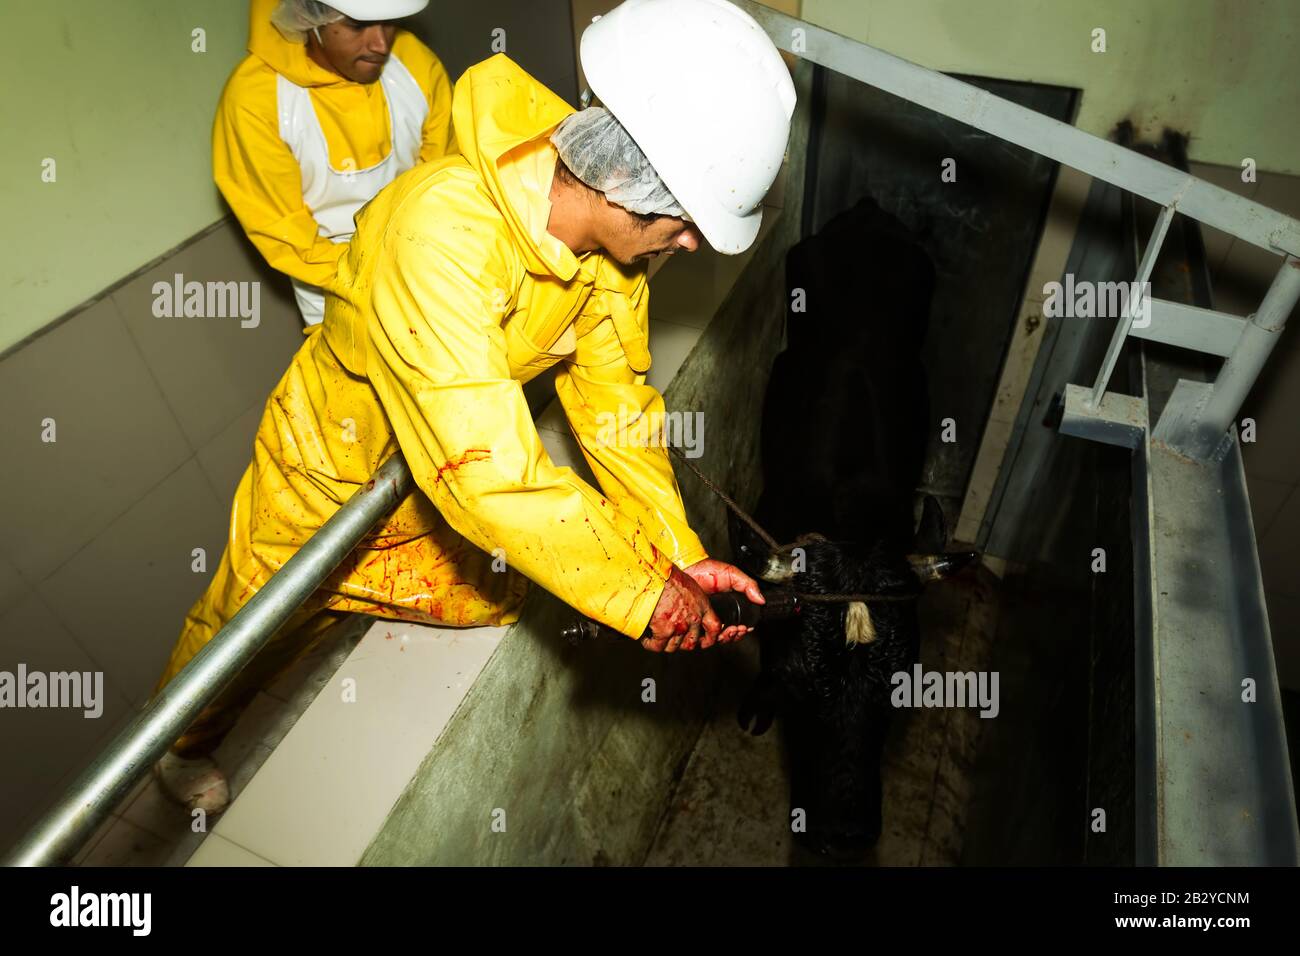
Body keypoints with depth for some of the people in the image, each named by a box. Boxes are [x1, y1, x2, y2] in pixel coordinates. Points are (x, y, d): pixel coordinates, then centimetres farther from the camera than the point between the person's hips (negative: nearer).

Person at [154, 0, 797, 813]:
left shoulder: (612, 240, -18)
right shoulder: (443, 227, -43)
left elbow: (617, 405, -12)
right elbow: (488, 470, -47)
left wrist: (682, 557, -19)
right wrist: (645, 595, -37)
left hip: (435, 472, 5)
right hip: (331, 465, -5)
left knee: (487, 600, 22)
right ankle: (183, 741, 54)